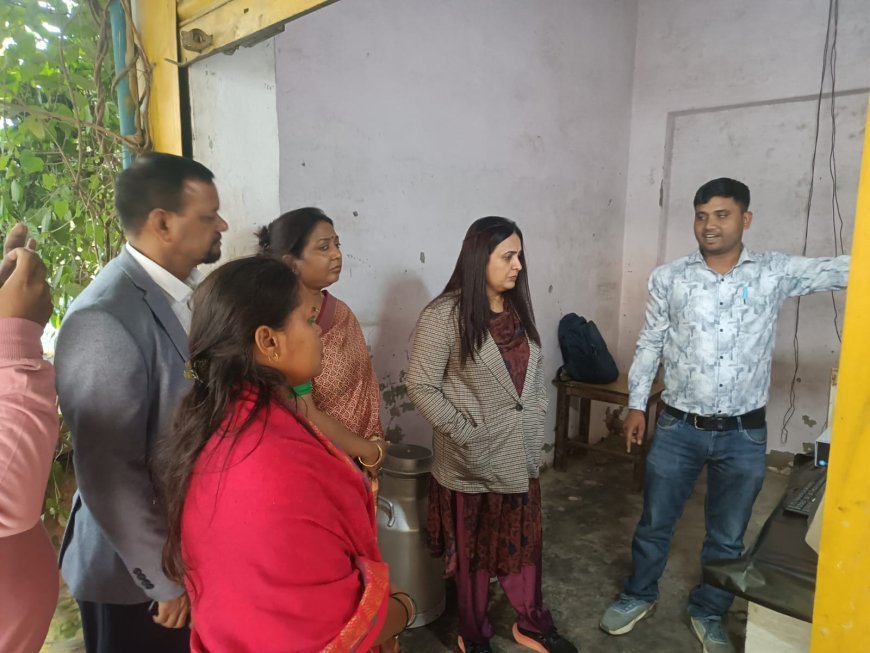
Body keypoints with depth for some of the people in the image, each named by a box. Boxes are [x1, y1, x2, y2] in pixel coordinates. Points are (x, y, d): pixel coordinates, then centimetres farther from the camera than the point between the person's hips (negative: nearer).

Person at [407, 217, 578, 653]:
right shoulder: (444, 315, -17)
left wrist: (536, 418, 8)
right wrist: (464, 433, -17)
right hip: (473, 459, -6)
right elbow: (420, 386, -17)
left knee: (524, 541, 20)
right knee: (474, 551, 13)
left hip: (522, 453, 6)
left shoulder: (519, 309, 5)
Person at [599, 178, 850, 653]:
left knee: (727, 536, 17)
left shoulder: (775, 273, -2)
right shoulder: (668, 278, -3)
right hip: (678, 428, 0)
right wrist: (636, 404, 3)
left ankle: (708, 613, 40)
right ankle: (639, 596, 38)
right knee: (654, 522, 14)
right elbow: (649, 344, 2)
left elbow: (842, 270, -7)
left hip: (743, 435, 1)